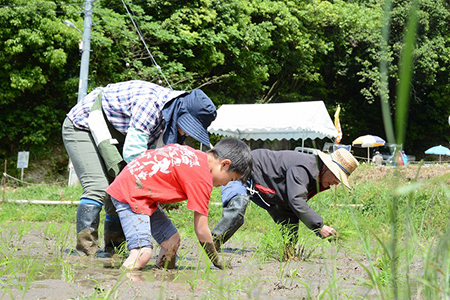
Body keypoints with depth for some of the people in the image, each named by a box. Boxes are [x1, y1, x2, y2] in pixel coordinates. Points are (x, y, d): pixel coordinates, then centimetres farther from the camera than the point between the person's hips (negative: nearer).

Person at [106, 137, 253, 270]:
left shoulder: (196, 155, 6)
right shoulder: (202, 179, -17)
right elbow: (201, 230, -13)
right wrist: (220, 264, -1)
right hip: (129, 193, -10)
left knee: (172, 240, 9)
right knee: (143, 253, -22)